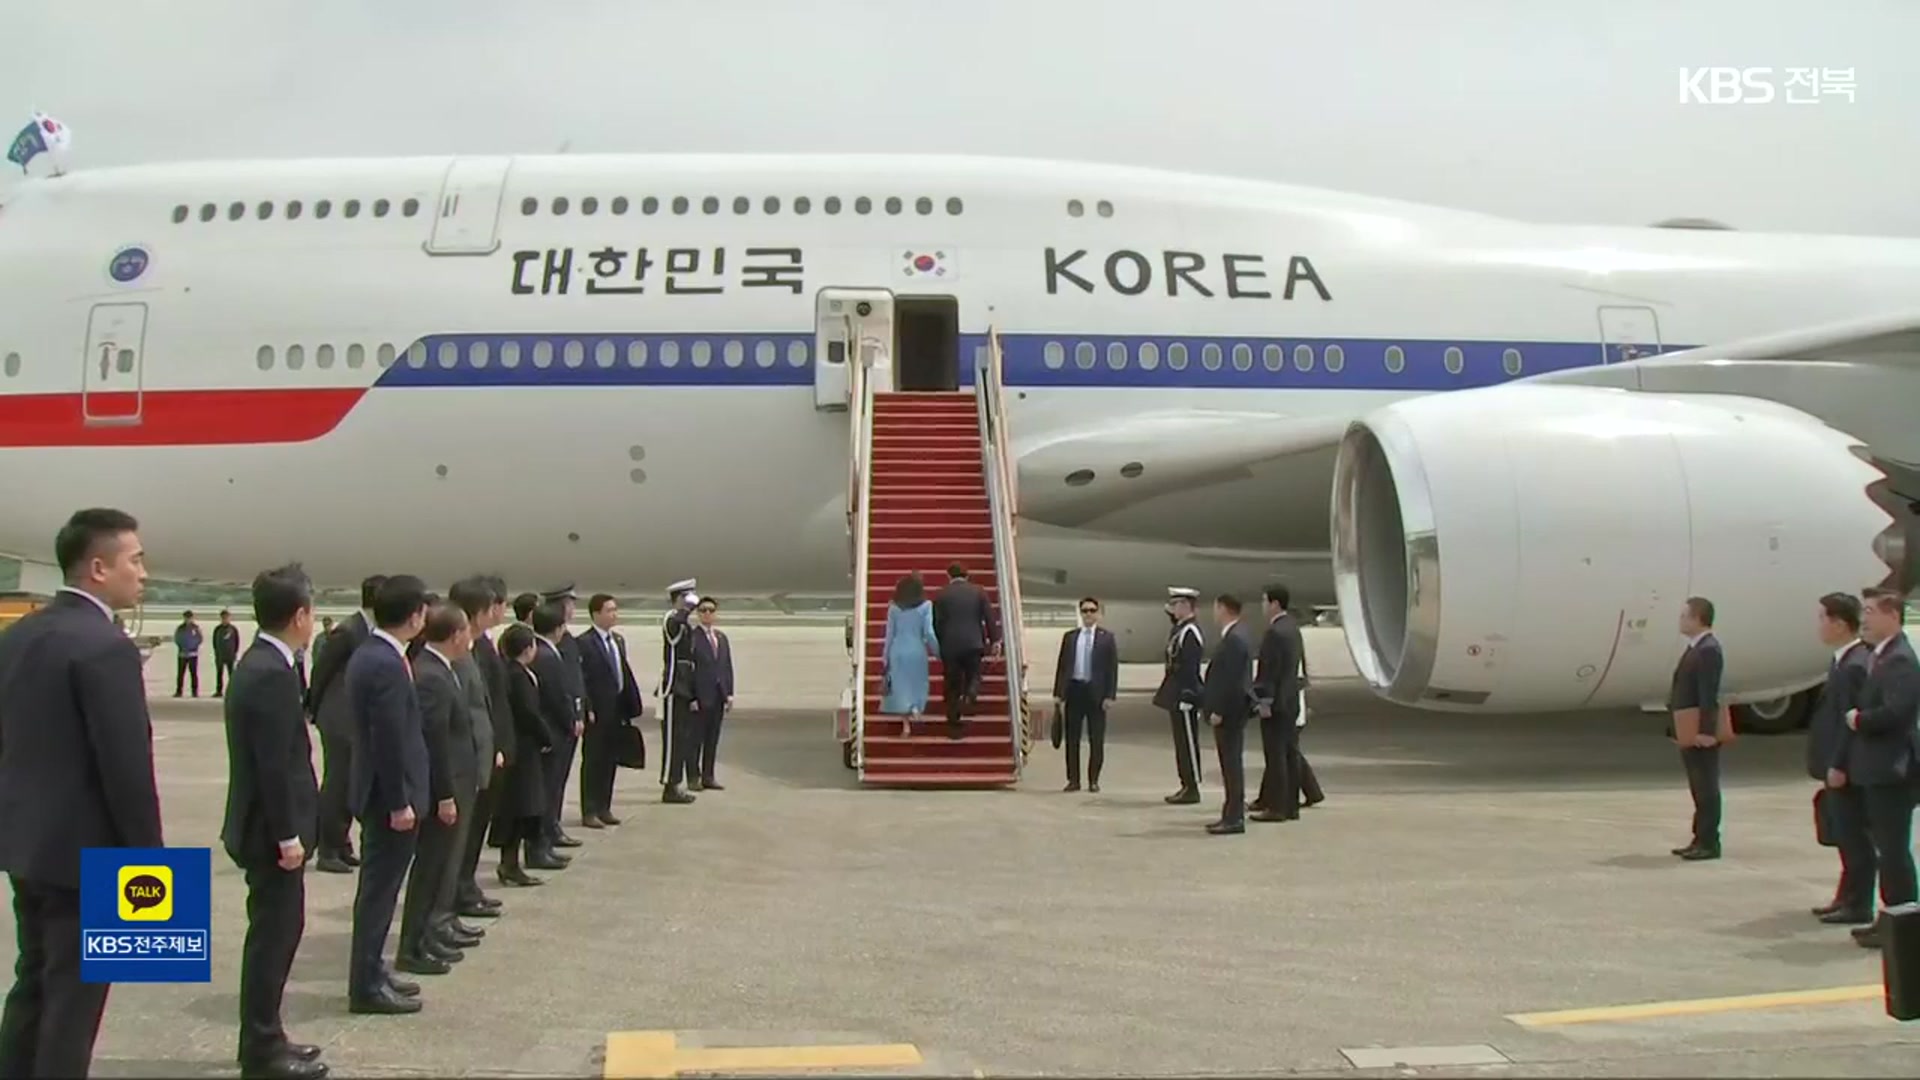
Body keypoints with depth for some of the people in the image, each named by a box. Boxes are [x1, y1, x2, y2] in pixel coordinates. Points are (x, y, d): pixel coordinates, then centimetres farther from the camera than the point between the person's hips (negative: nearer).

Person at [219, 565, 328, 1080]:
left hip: (266, 825, 10)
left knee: (276, 931, 16)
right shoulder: (272, 673, -21)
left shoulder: (258, 663, 11)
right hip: (272, 830, -10)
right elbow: (274, 763, -23)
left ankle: (264, 1038, 25)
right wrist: (287, 834, -20)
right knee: (274, 933, -2)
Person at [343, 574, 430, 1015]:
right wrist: (400, 802, -19)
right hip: (390, 797, -10)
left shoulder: (368, 655, 9)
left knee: (378, 887, 18)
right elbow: (390, 741, -24)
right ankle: (367, 985, 6)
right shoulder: (387, 665, -22)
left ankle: (370, 971, 28)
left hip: (380, 792, 10)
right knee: (379, 889, -2)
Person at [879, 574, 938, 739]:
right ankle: (915, 709, -9)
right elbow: (929, 632, -10)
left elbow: (889, 634, 2)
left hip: (898, 651, 1)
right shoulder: (925, 606, -5)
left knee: (900, 687, 10)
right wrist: (938, 651, 0)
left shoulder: (894, 608, -1)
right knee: (917, 685, 17)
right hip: (917, 651, -1)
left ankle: (906, 725, 7)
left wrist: (885, 658, 8)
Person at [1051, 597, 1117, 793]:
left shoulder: (1107, 637, 2)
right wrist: (1058, 693, 3)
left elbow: (1112, 667, -1)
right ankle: (1073, 780, 11)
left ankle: (1093, 781, 10)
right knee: (1072, 738, 4)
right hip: (1074, 689, 2)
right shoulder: (1069, 637, 9)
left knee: (1096, 739, 2)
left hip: (1096, 692, -2)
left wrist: (1110, 695, -9)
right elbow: (1061, 665, 9)